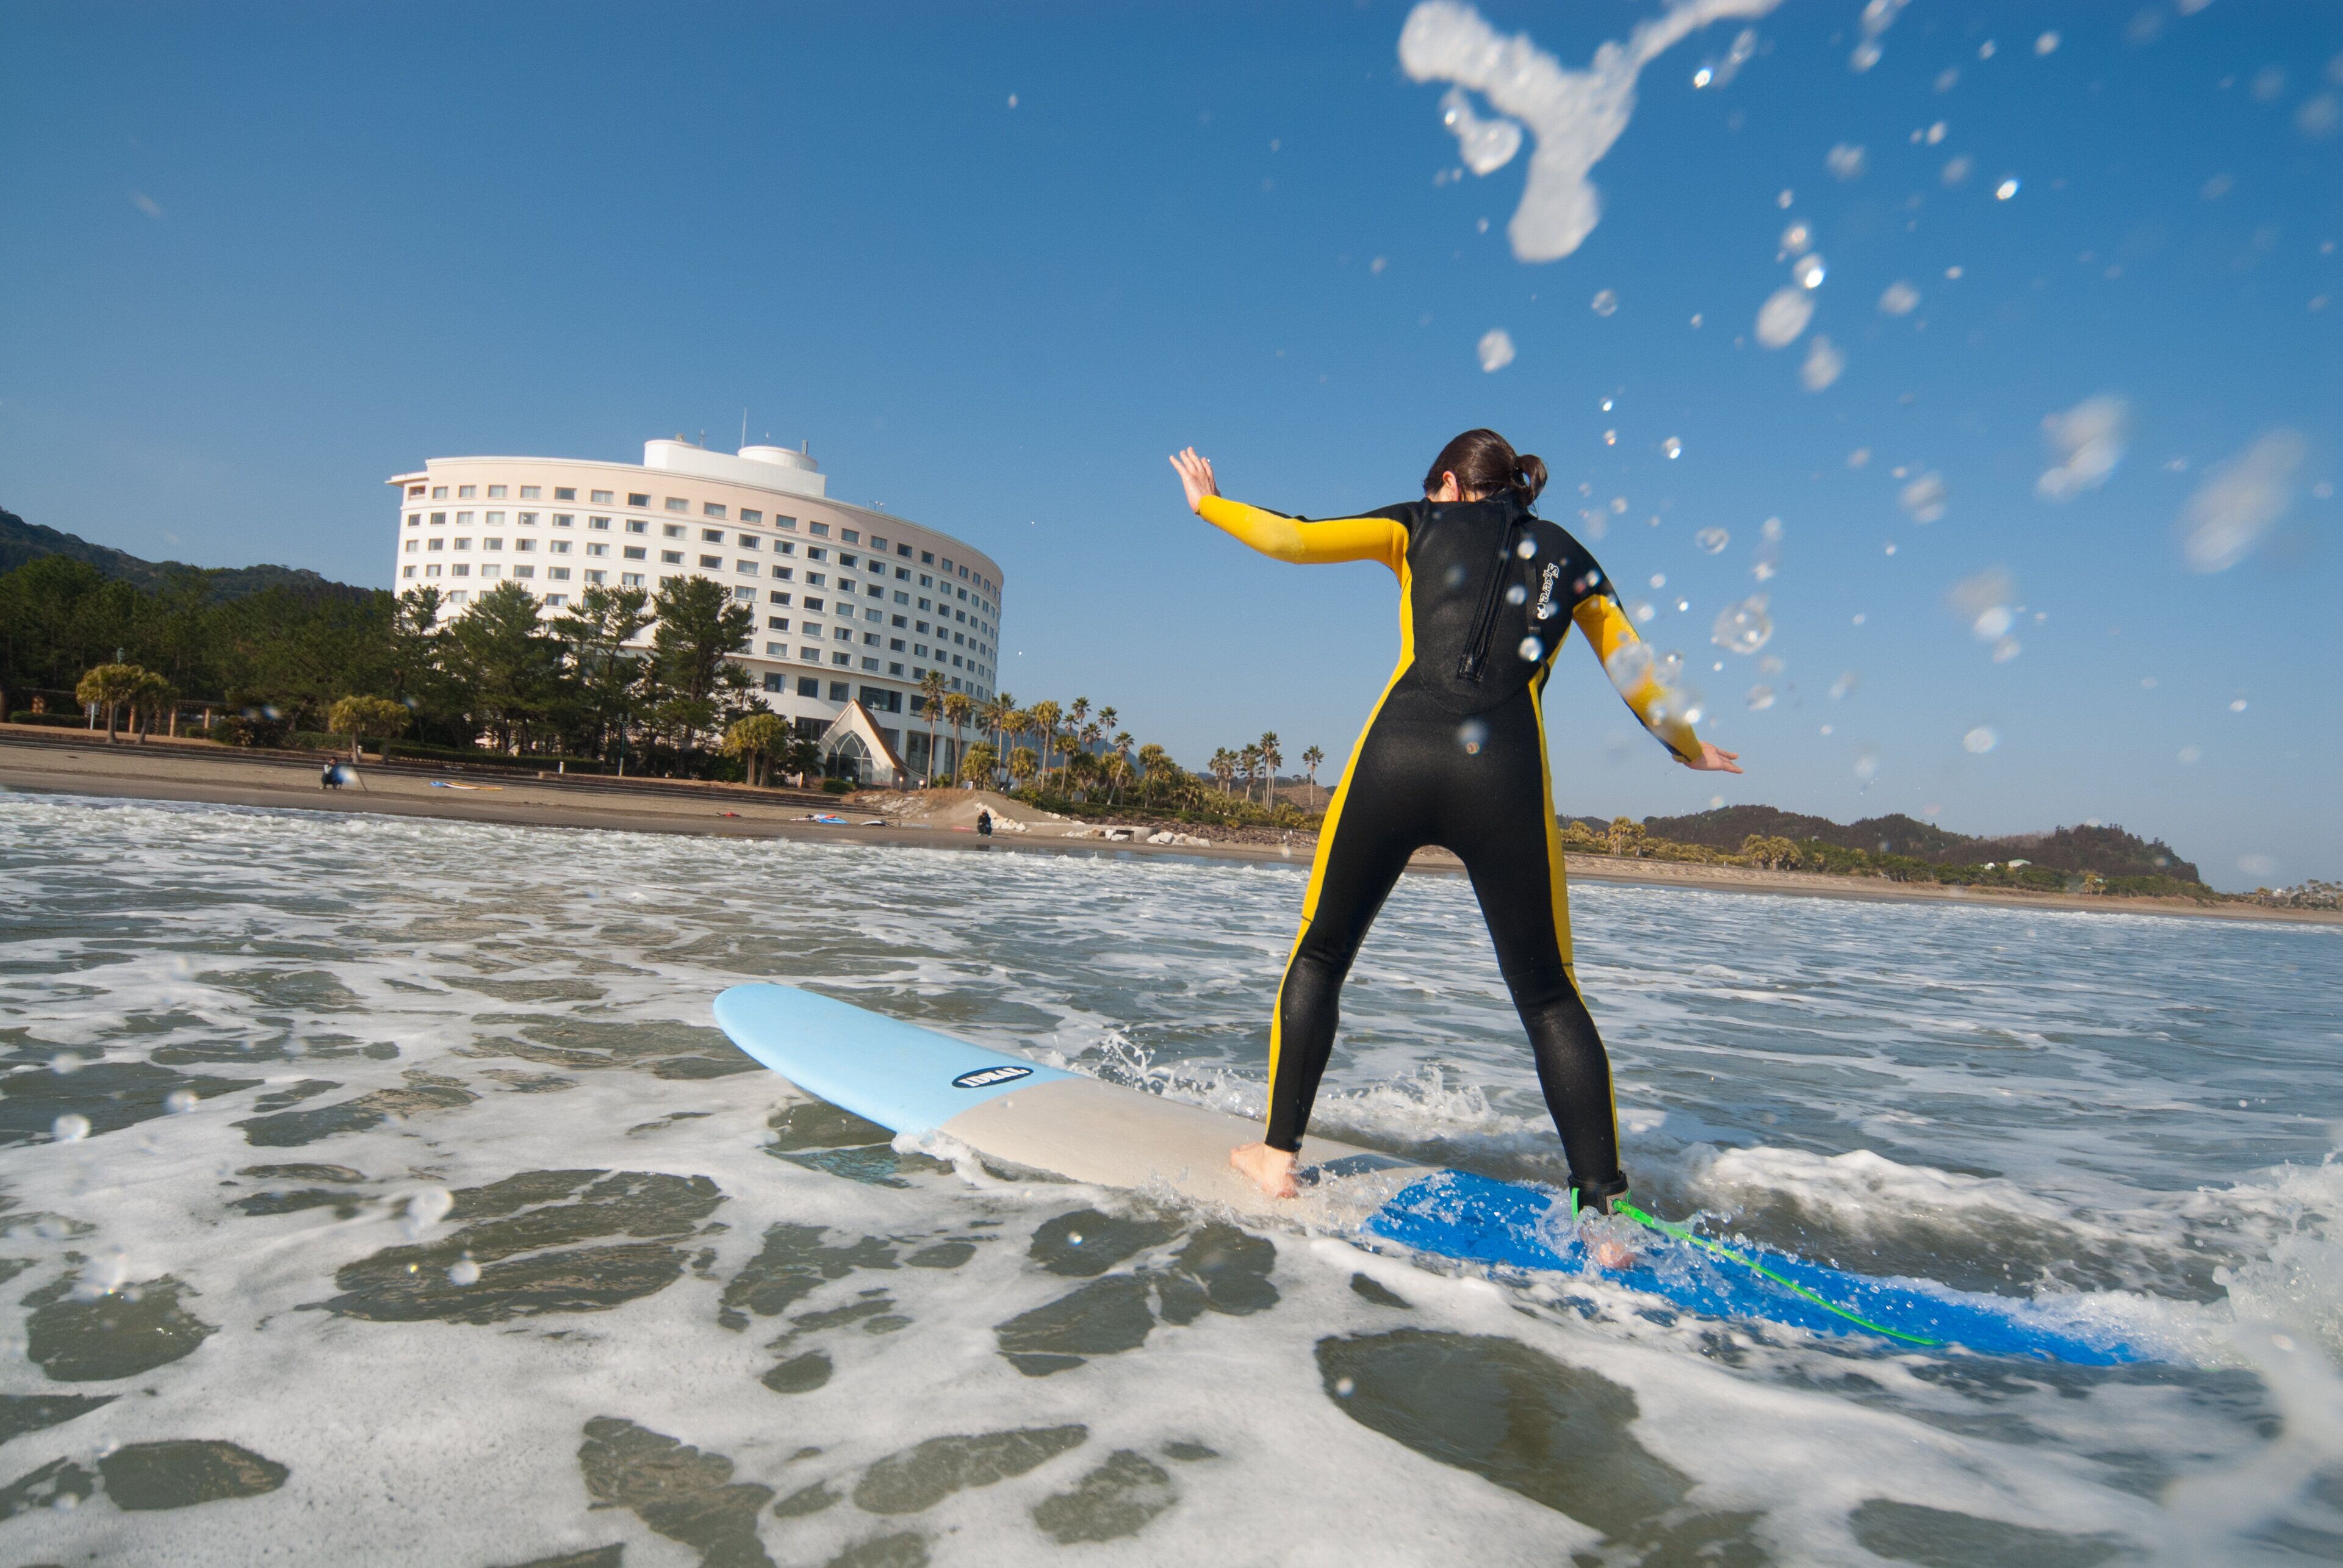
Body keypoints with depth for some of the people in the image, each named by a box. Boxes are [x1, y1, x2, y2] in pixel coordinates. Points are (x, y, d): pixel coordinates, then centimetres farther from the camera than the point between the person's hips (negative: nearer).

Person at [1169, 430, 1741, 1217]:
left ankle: (1277, 1154, 19)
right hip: (1505, 774, 1)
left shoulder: (1424, 523, 18)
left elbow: (1294, 539, 9)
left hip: (1397, 751, -1)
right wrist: (1692, 748, 45)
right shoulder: (1570, 559, 23)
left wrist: (1210, 503, 27)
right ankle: (1603, 1206, 9)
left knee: (1319, 954, 17)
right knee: (1549, 996, 13)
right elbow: (1640, 676, 27)